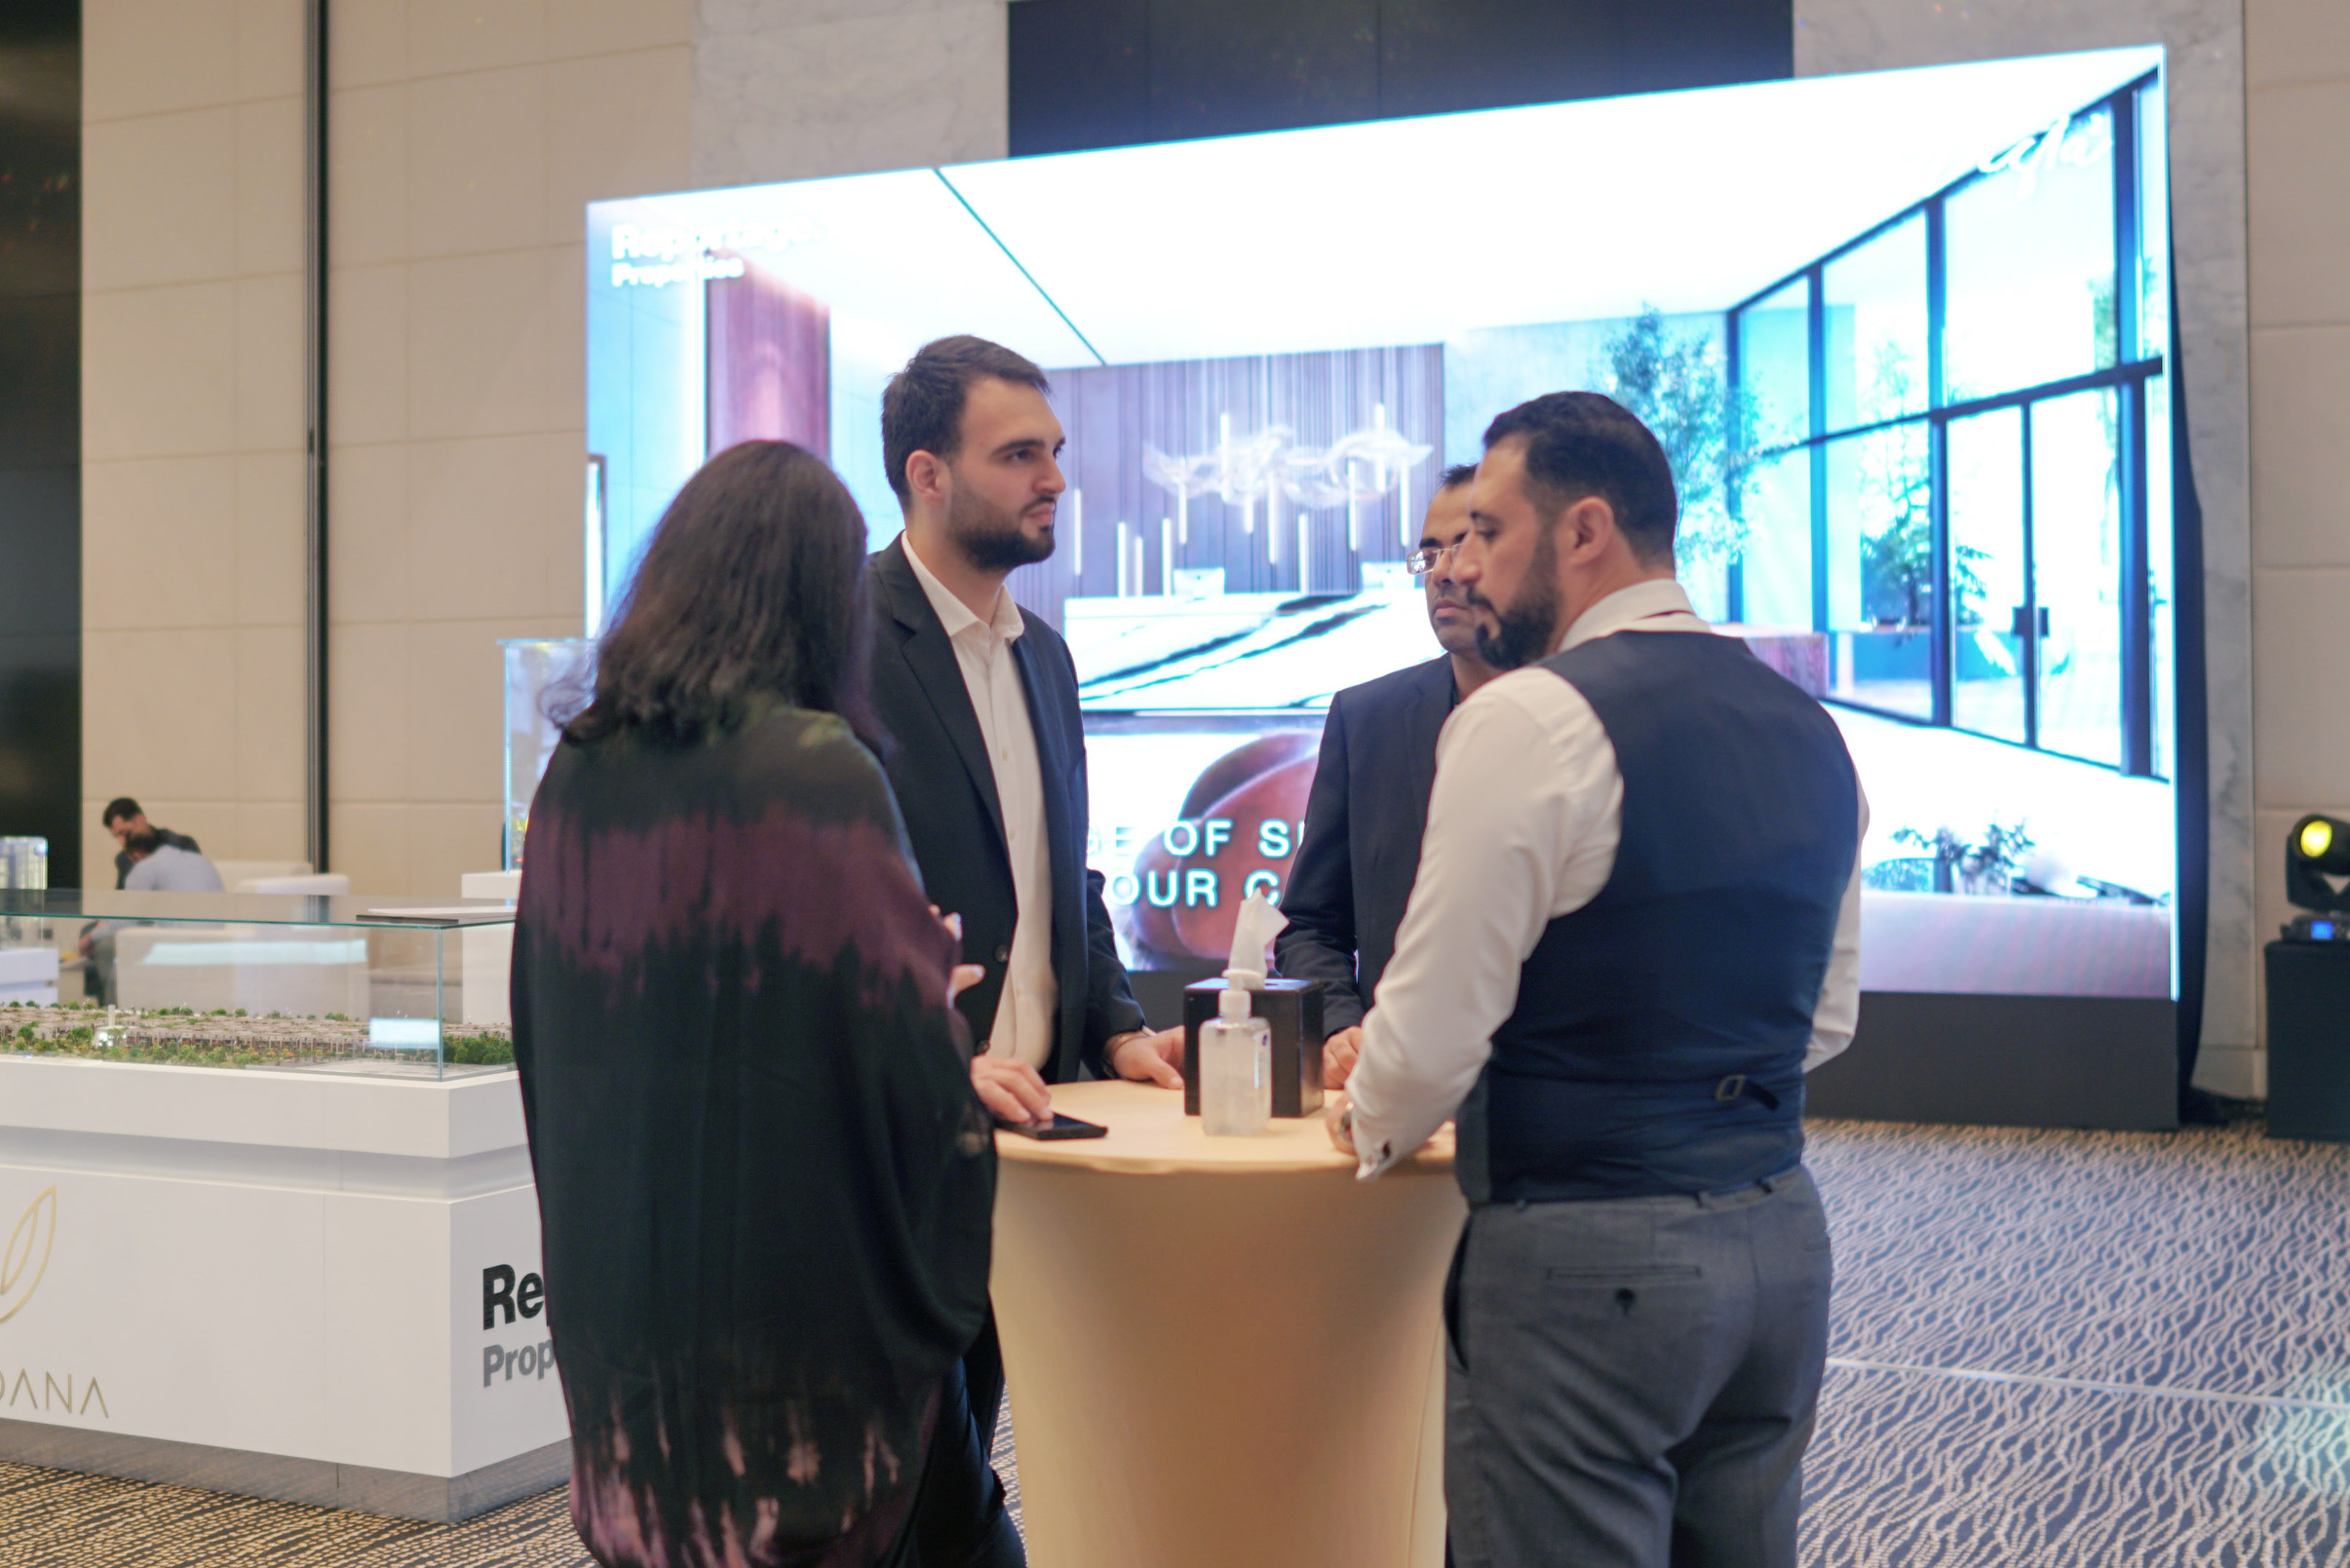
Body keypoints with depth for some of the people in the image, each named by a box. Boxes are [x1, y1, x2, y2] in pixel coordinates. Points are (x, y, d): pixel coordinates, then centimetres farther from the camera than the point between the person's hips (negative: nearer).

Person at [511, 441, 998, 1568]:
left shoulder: (579, 768, 2)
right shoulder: (822, 771, -16)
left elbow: (543, 1019, 11)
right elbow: (908, 1048, -15)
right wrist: (934, 983, 6)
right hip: (799, 1284, -5)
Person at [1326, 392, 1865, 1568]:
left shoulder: (1528, 718, -15)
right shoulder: (1807, 728, 9)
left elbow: (1434, 1031, -16)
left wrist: (1372, 1131, 4)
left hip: (1583, 1260, -8)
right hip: (1779, 1235, 8)